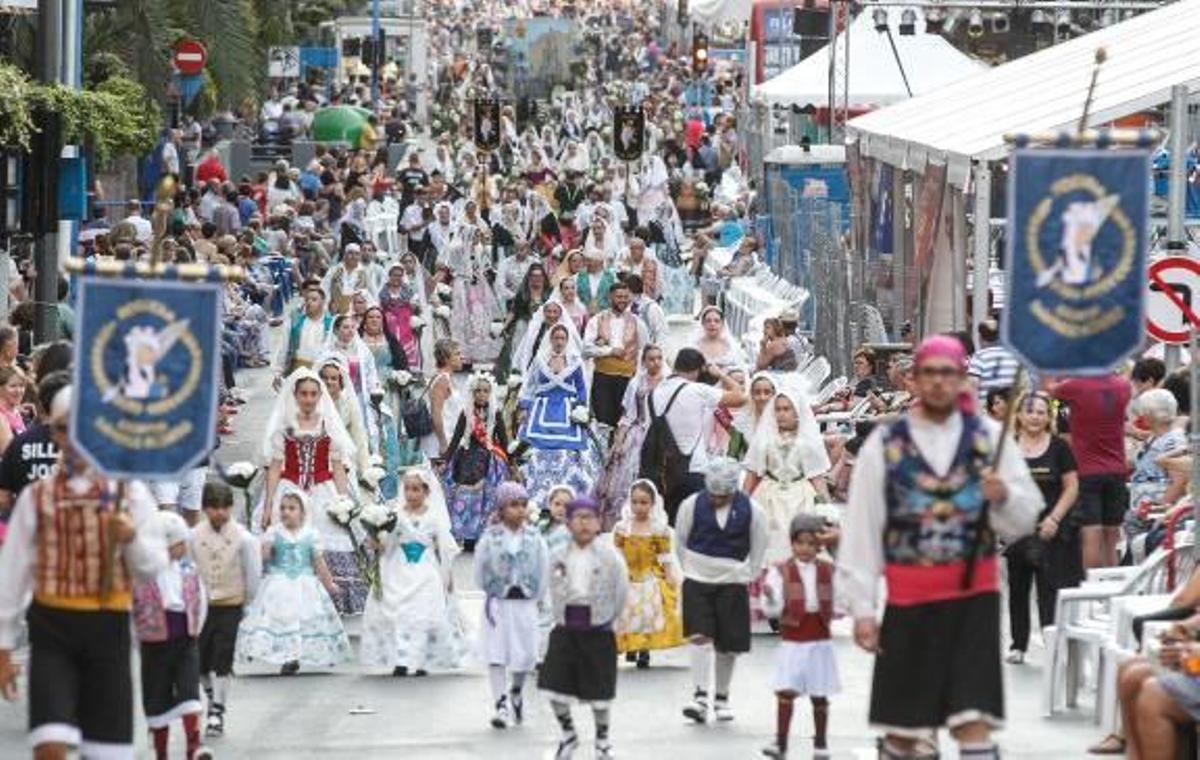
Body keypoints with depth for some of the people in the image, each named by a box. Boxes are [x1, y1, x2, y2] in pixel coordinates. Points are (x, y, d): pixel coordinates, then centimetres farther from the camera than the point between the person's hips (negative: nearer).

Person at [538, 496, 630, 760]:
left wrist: (608, 619, 2)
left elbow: (622, 592, -3)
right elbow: (554, 590, 11)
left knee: (598, 690, 6)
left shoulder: (609, 555, -9)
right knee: (555, 685, -3)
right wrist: (561, 617, 6)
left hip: (597, 631, -3)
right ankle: (568, 733, 20)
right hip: (565, 630, 3)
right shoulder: (559, 557, 0)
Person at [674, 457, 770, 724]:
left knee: (728, 644, 6)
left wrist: (747, 577, 5)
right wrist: (690, 569, 8)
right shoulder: (691, 505, -6)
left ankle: (721, 697, 21)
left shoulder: (751, 511, -6)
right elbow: (680, 542, 8)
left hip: (733, 583, 1)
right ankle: (700, 696, -18)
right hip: (697, 581, -1)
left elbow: (758, 550, 7)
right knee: (700, 636, -15)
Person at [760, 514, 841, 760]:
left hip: (820, 642, 2)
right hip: (792, 641, -2)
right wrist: (770, 597, -29)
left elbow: (837, 604, 11)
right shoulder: (781, 572, -2)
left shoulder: (828, 571, 5)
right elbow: (774, 610, -9)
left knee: (819, 694, 8)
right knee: (786, 691, -9)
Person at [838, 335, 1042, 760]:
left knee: (973, 719, -8)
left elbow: (1025, 520, 6)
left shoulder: (989, 438, 5)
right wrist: (861, 606, -5)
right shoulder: (885, 445, 2)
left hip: (974, 597, 0)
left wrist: (1003, 498, -16)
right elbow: (860, 529, 0)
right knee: (902, 724, 8)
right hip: (910, 600, 0)